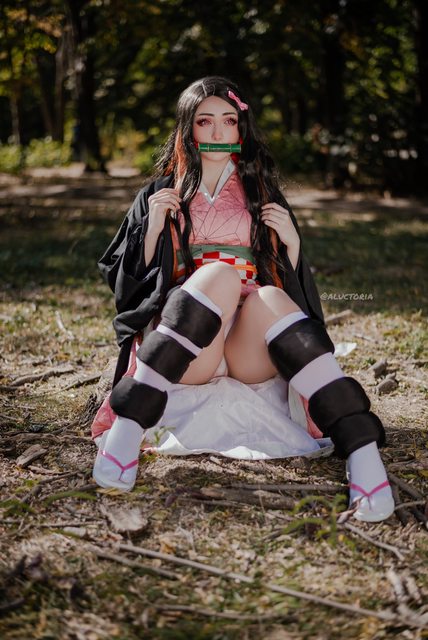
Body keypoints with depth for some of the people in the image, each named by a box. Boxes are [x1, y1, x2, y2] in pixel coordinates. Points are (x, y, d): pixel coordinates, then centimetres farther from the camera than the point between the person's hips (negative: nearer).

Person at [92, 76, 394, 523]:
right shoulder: (162, 193, 18)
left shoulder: (260, 191, 21)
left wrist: (292, 240, -2)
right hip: (183, 345, -1)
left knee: (271, 297, -33)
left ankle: (362, 454, -48)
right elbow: (134, 277, 12)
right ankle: (127, 428, -40)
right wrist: (153, 228, -4)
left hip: (253, 348, 1)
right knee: (219, 274, -32)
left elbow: (291, 278, 18)